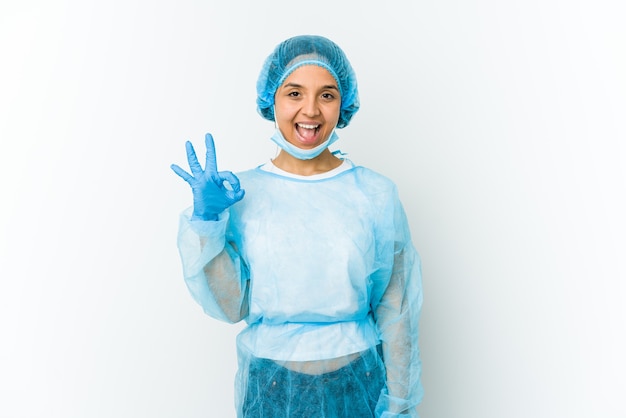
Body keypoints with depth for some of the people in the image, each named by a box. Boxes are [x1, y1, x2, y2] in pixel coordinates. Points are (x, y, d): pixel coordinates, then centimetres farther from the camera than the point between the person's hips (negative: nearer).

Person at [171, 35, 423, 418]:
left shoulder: (376, 194, -10)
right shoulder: (241, 193, -7)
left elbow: (395, 313, -4)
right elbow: (231, 307, -8)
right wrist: (207, 221, -17)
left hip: (359, 384, 0)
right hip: (271, 386, 1)